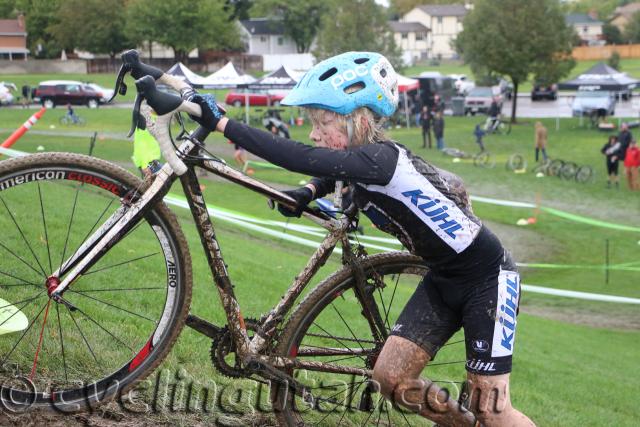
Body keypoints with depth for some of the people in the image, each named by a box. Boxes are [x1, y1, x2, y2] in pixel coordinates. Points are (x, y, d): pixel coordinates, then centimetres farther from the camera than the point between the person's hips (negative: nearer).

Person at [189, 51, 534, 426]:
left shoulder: (381, 158, -28)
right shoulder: (361, 161, -2)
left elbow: (303, 159, -42)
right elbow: (330, 177, 22)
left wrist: (222, 124, -41)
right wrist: (308, 193, -1)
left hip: (487, 278, -8)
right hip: (443, 279, 8)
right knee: (390, 378, 3)